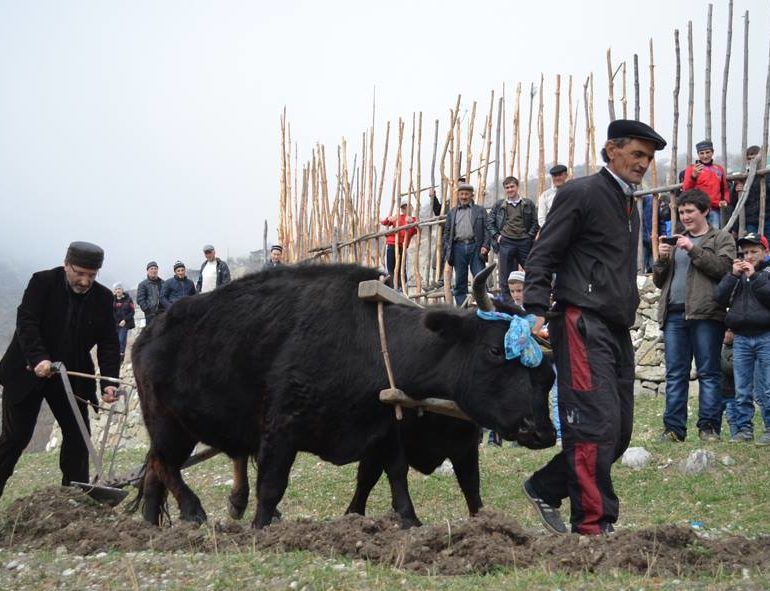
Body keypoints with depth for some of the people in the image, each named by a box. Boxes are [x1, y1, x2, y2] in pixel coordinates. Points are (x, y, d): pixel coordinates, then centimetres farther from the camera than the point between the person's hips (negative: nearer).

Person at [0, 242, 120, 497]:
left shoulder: (103, 298, -4)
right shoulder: (42, 282, -13)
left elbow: (108, 344, -6)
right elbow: (26, 322, -23)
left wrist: (109, 382, -20)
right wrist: (39, 359, -38)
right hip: (27, 372, -3)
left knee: (78, 435, 1)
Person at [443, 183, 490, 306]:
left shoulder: (480, 211, 12)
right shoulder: (452, 213, 17)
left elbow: (486, 230, 5)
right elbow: (446, 232, 14)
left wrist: (485, 245, -8)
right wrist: (447, 249, 2)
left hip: (475, 247, -2)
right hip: (458, 247, 2)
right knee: (460, 281, 3)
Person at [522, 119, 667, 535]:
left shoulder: (629, 205, 23)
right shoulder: (581, 193, -3)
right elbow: (541, 257, -8)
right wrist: (536, 313, -20)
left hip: (616, 329, 9)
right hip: (583, 325, -9)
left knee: (619, 429, 6)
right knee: (598, 425, -13)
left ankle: (545, 488, 21)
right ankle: (593, 526, -9)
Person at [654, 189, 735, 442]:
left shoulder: (722, 239, 11)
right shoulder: (676, 242, 26)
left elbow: (723, 267, -8)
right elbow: (659, 281, 24)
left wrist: (693, 249, -11)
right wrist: (662, 259, 5)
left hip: (705, 314, -5)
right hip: (674, 314, 5)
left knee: (708, 372, -4)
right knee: (675, 373, 2)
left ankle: (709, 426, -2)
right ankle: (673, 427, 2)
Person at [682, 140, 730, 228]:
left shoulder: (719, 169, 17)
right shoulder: (692, 168, 6)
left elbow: (725, 189, 28)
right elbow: (686, 190, -6)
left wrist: (725, 200, 8)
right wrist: (693, 176, -23)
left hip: (715, 210, 4)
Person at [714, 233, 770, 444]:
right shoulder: (735, 273, 16)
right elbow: (720, 298, 3)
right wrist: (733, 275, -6)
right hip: (741, 338, 3)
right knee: (741, 391, 4)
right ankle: (744, 429, 10)